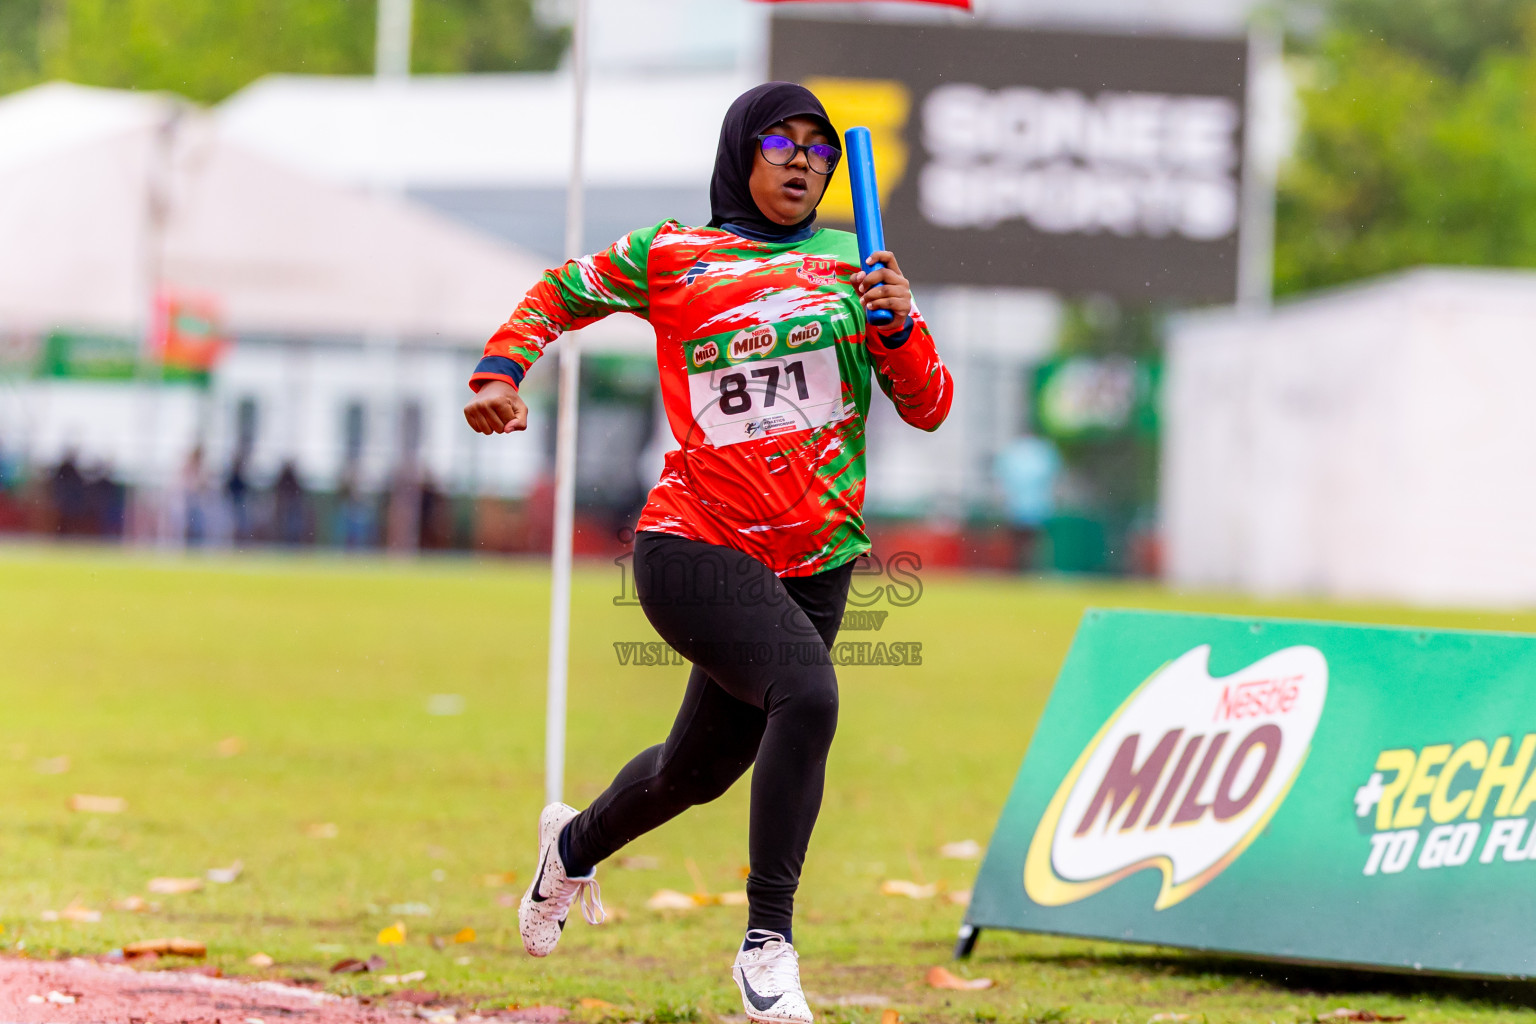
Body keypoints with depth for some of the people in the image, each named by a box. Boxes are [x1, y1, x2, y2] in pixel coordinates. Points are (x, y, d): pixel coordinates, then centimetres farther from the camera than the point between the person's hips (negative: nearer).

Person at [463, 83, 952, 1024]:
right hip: (695, 549, -5)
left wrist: (900, 323, -16)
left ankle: (576, 844, 50)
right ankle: (768, 941, -21)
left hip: (813, 567, 5)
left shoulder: (852, 263, 8)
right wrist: (500, 373, 2)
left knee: (703, 768, 17)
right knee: (807, 694, -30)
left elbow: (929, 408, 3)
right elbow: (560, 294, 19)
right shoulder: (668, 258, 2)